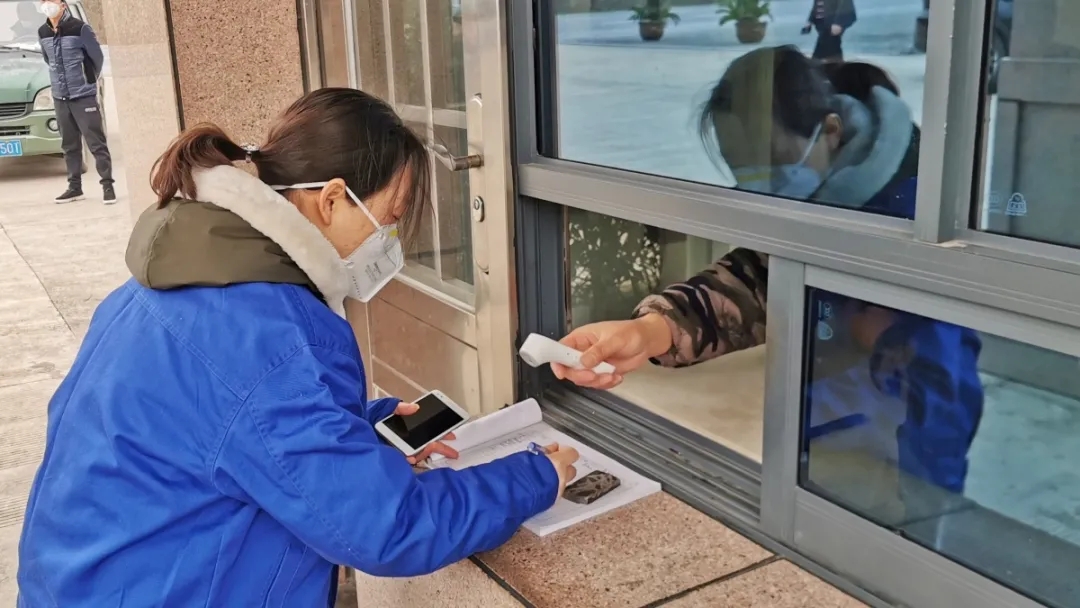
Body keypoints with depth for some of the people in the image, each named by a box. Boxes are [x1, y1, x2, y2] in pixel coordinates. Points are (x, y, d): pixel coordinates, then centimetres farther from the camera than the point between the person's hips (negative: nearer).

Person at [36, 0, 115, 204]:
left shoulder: (80, 28, -11)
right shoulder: (43, 32, 6)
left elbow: (97, 57, -3)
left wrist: (89, 80, 7)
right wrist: (61, 79, 16)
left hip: (83, 96, -5)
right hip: (59, 97, 5)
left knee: (96, 142, -4)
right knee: (69, 144, 11)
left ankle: (107, 185, 0)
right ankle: (74, 187, 17)